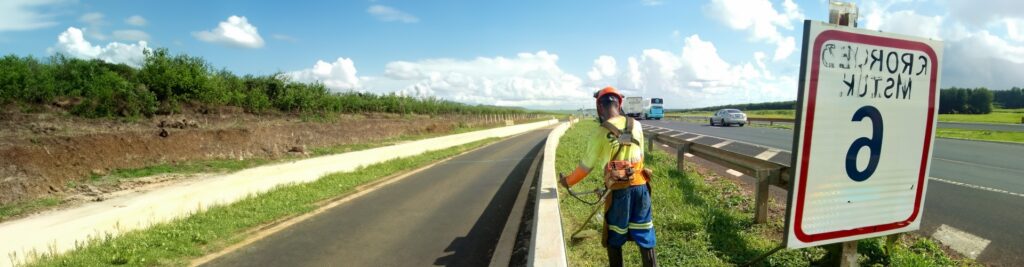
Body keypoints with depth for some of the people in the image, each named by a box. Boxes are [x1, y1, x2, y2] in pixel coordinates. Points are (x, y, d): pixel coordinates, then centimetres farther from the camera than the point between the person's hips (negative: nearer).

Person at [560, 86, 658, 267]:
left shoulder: (600, 132, -11)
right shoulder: (636, 125, 1)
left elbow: (586, 165, -3)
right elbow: (639, 156, 12)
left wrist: (568, 181, 13)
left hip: (619, 190, -3)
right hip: (640, 186, 4)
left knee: (614, 238, 15)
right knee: (645, 235, 13)